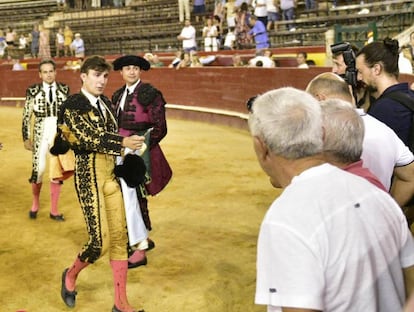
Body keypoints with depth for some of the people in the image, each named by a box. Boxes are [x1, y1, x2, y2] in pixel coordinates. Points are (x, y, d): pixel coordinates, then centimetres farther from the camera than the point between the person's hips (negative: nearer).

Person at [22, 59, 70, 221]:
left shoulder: (64, 89, 3)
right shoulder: (33, 91, -1)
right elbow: (26, 116, 2)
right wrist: (26, 138, 1)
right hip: (40, 135, -2)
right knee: (38, 170, -5)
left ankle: (54, 210, 17)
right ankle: (35, 203, 23)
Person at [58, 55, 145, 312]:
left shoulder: (106, 103, 13)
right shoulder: (73, 105, -8)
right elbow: (89, 138, -19)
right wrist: (123, 143, -28)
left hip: (110, 175, 7)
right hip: (89, 175, -6)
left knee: (119, 237, 5)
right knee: (100, 241, -8)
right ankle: (71, 275, 25)